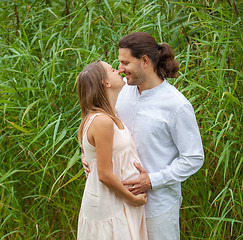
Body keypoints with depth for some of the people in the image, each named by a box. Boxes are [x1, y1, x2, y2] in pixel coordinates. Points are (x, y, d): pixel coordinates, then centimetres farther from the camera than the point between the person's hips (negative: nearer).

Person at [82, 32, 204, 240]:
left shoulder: (177, 106, -18)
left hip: (158, 201, -6)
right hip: (123, 196, 6)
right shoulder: (125, 91, 1)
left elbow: (194, 159, -13)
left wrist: (152, 181, -19)